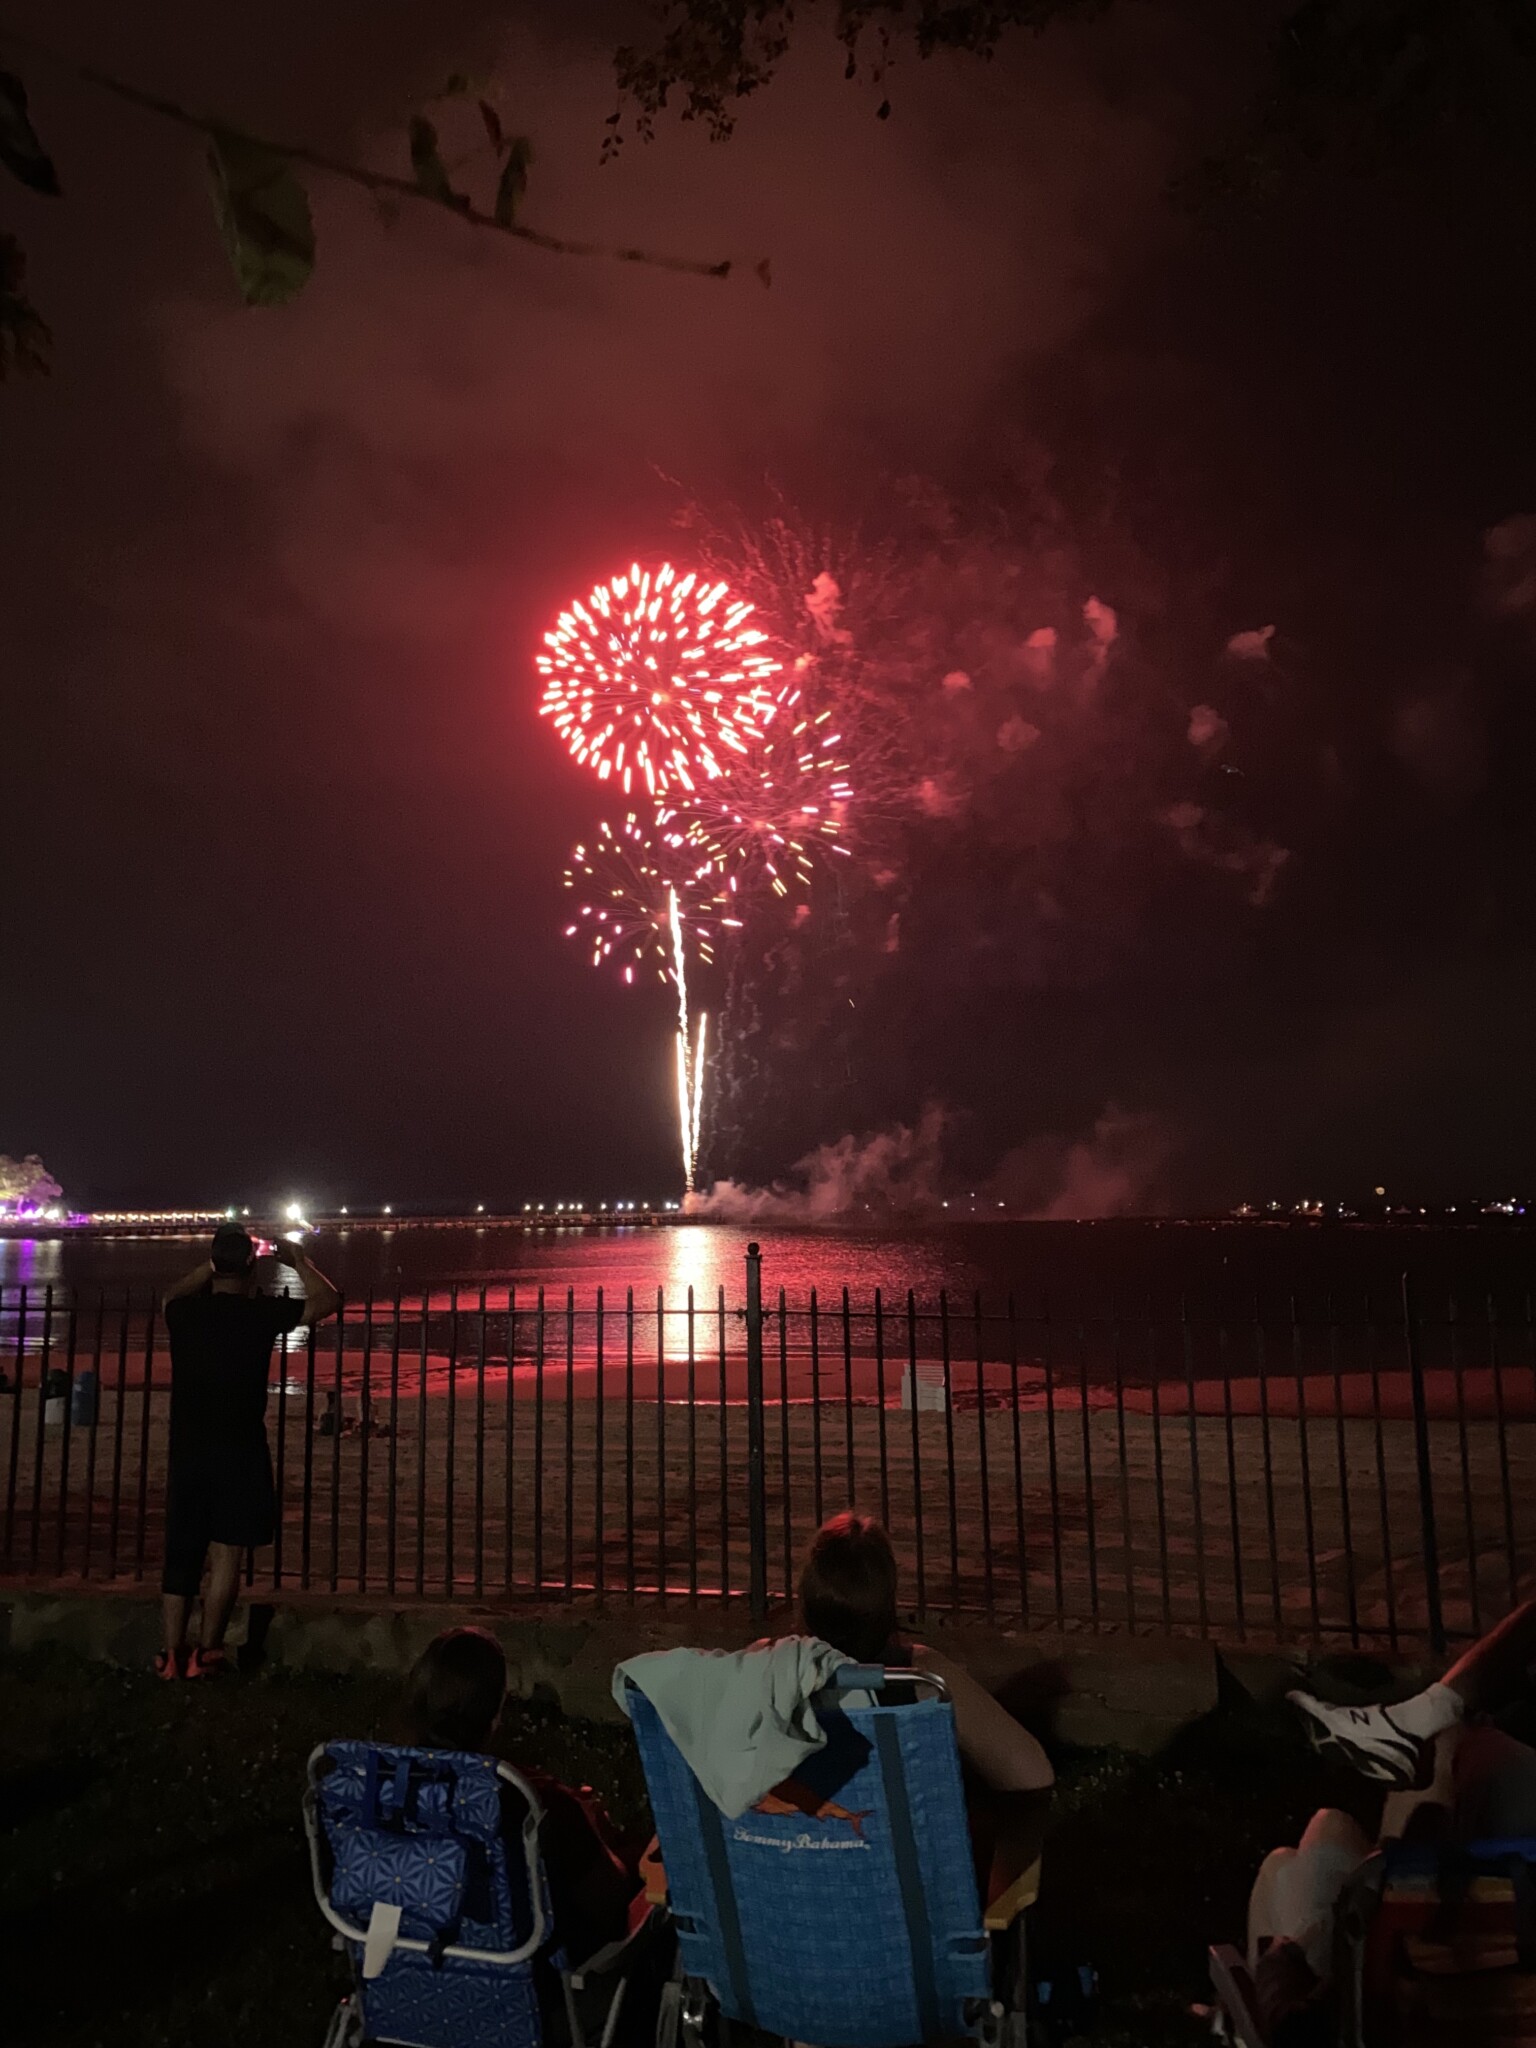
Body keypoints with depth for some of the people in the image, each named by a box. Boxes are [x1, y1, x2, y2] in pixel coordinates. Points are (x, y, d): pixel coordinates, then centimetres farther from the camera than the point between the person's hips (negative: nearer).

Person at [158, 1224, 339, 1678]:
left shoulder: (183, 1312, 0)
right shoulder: (261, 1313, -9)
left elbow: (177, 1293, 26)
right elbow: (327, 1300, 3)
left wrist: (213, 1264, 30)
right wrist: (299, 1261, 15)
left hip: (187, 1451, 4)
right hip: (239, 1452, -3)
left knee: (180, 1554, 12)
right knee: (226, 1553, 4)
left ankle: (173, 1653, 15)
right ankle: (205, 1653, 5)